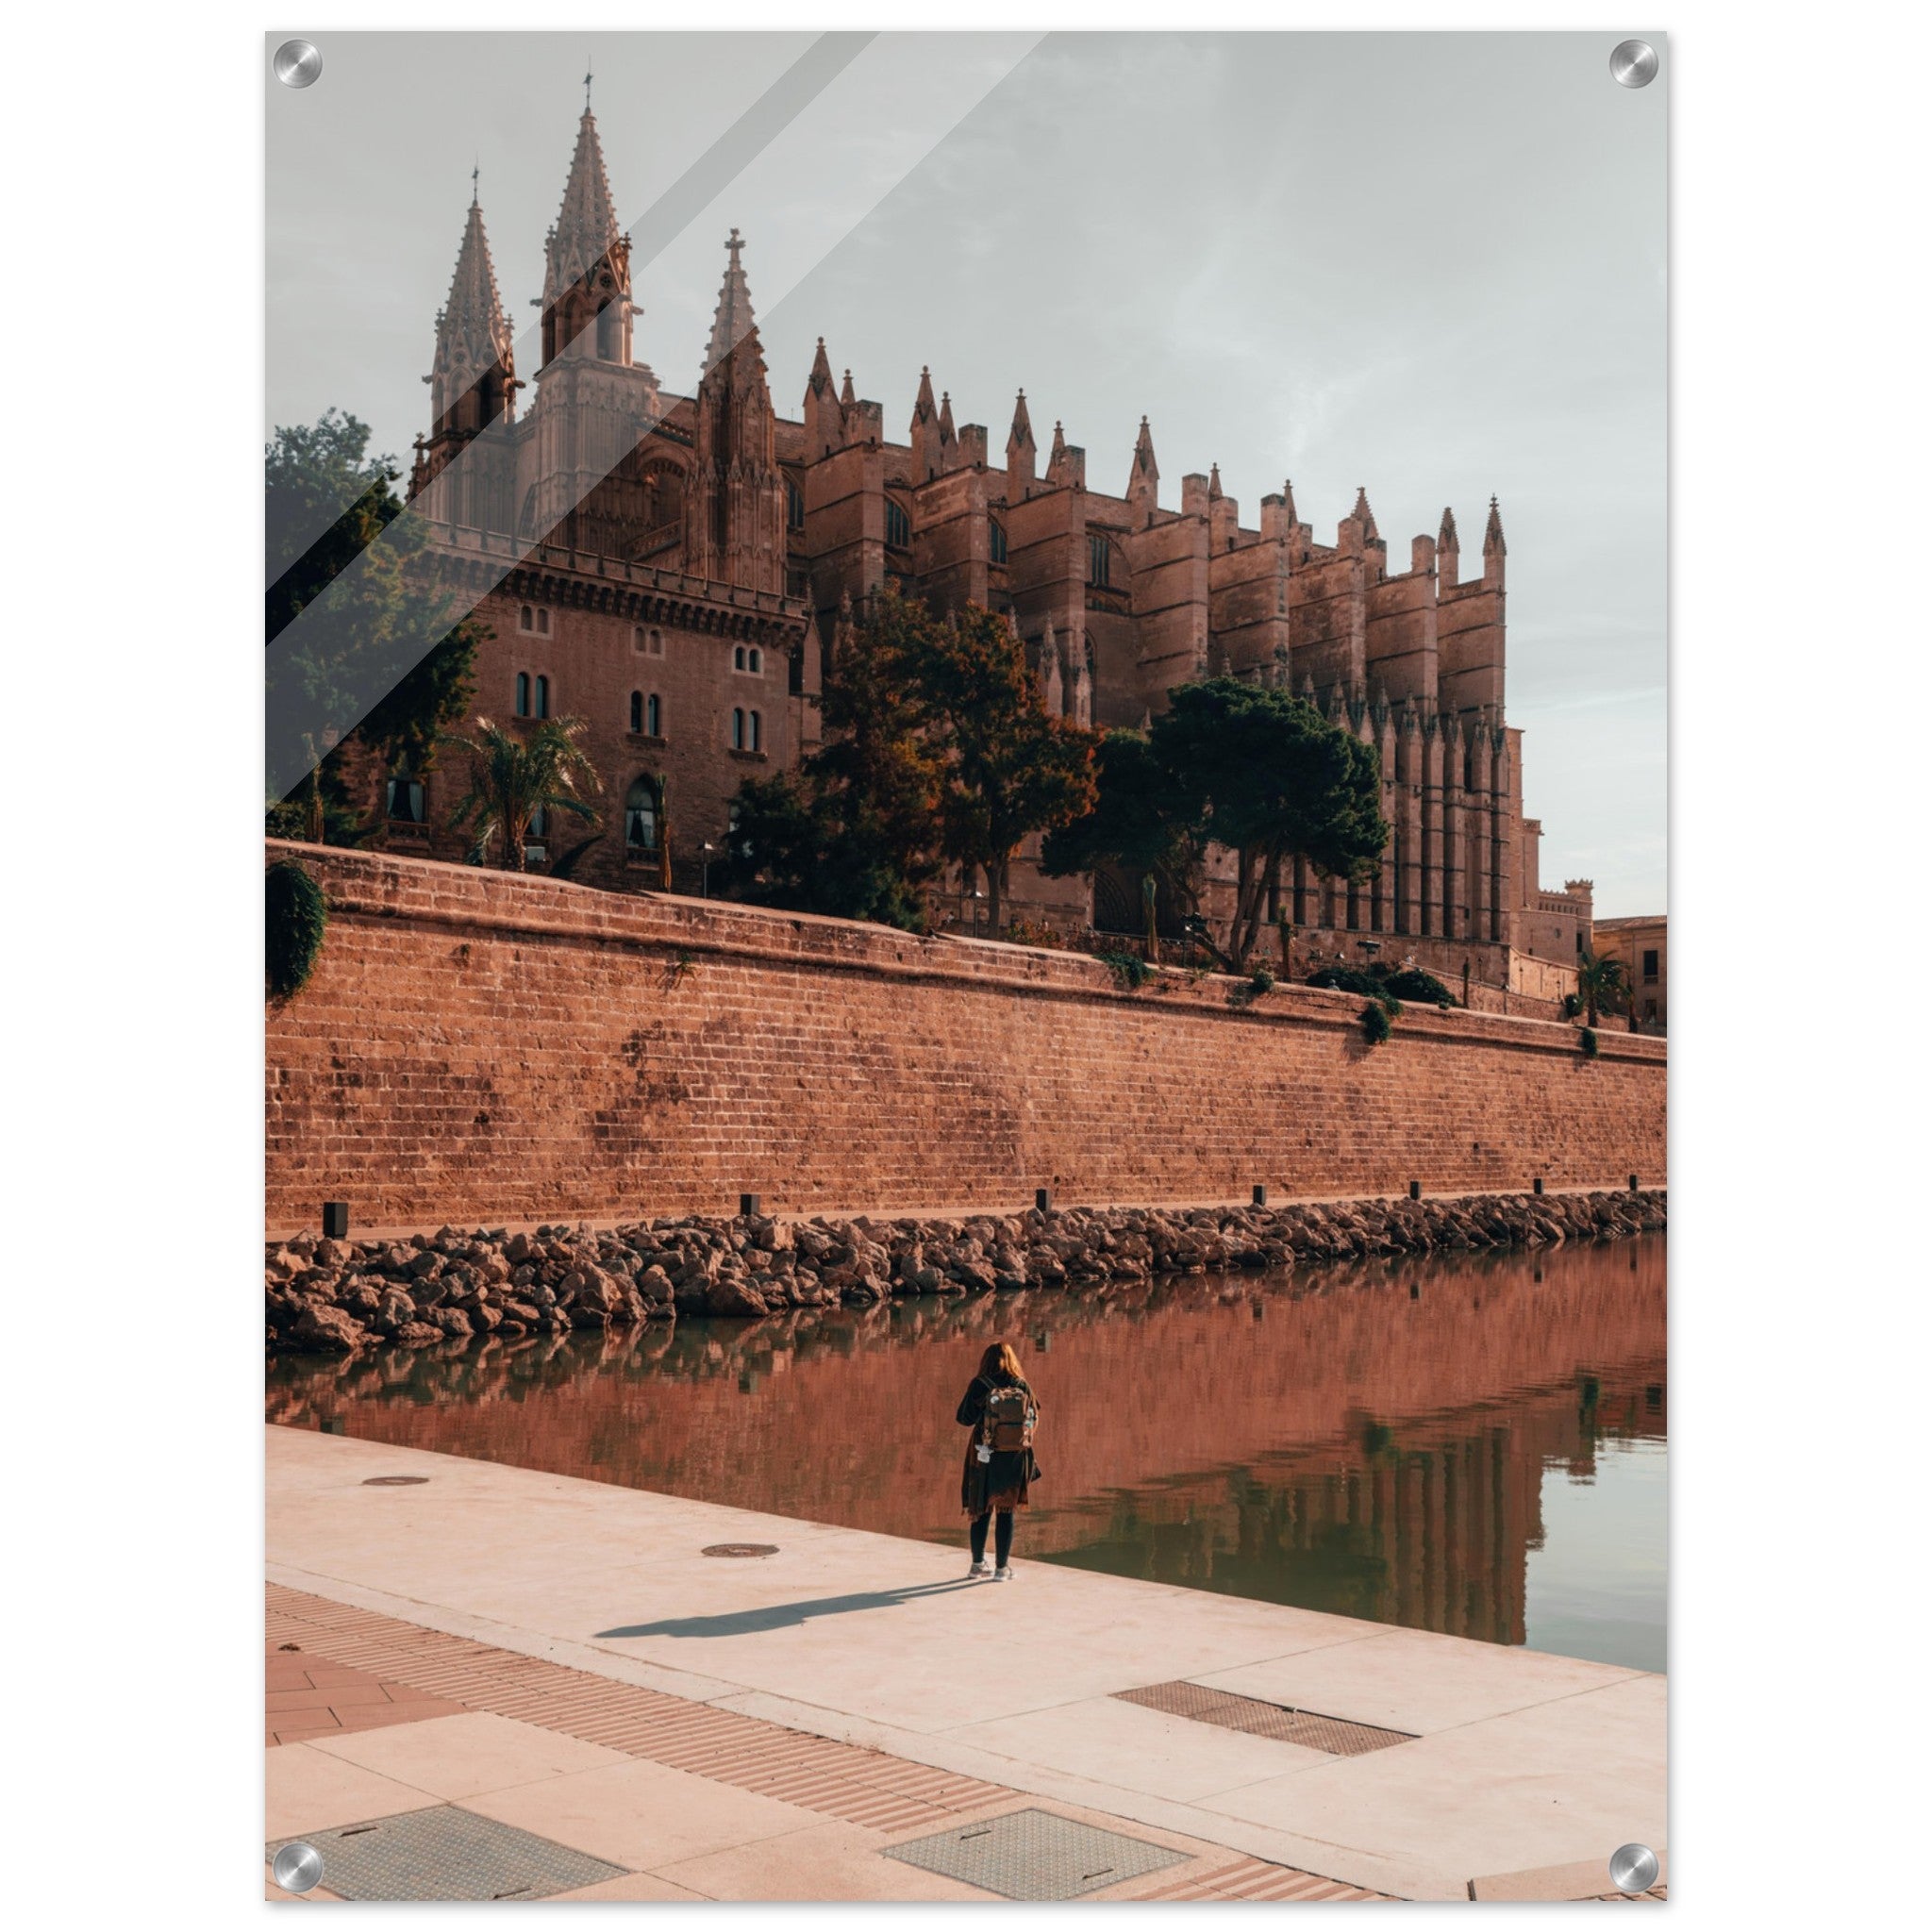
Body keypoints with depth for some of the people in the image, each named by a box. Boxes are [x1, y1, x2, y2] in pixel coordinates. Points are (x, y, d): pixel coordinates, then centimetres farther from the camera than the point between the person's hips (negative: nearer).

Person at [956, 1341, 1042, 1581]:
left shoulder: (980, 1385, -9)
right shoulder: (1023, 1386, -3)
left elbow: (965, 1418, -8)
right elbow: (1035, 1413, 7)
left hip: (984, 1459, -1)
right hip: (1014, 1459, 1)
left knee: (981, 1510, 13)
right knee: (1006, 1512, 8)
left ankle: (978, 1564, 21)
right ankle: (1002, 1568, 6)